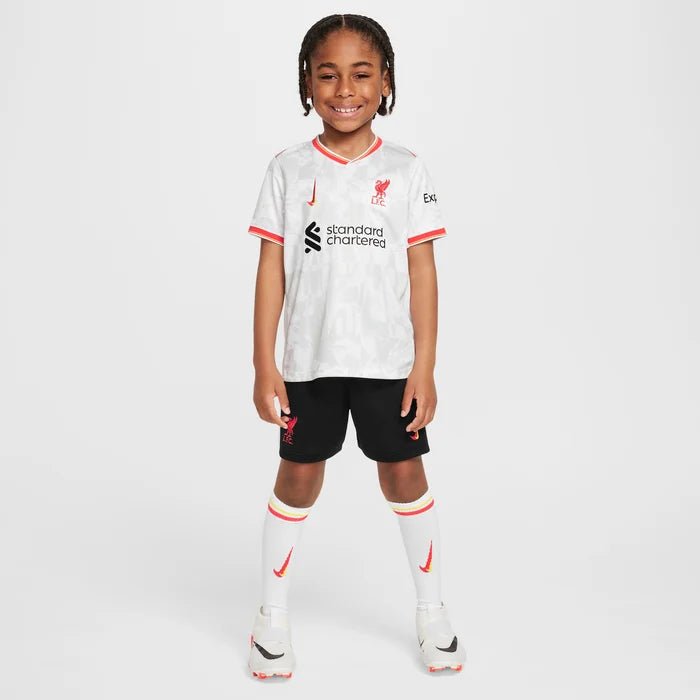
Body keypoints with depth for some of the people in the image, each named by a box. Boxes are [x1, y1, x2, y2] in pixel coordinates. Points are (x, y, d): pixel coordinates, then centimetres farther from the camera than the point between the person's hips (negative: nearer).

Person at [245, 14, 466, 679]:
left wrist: (425, 367, -5)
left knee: (404, 475, 9)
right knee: (297, 478, 9)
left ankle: (432, 612, 26)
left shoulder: (405, 170, 0)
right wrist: (263, 364, -4)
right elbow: (271, 268, 0)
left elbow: (422, 271, -1)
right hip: (309, 360, 0)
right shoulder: (289, 168, 0)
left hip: (389, 360, 0)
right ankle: (272, 616, 25)